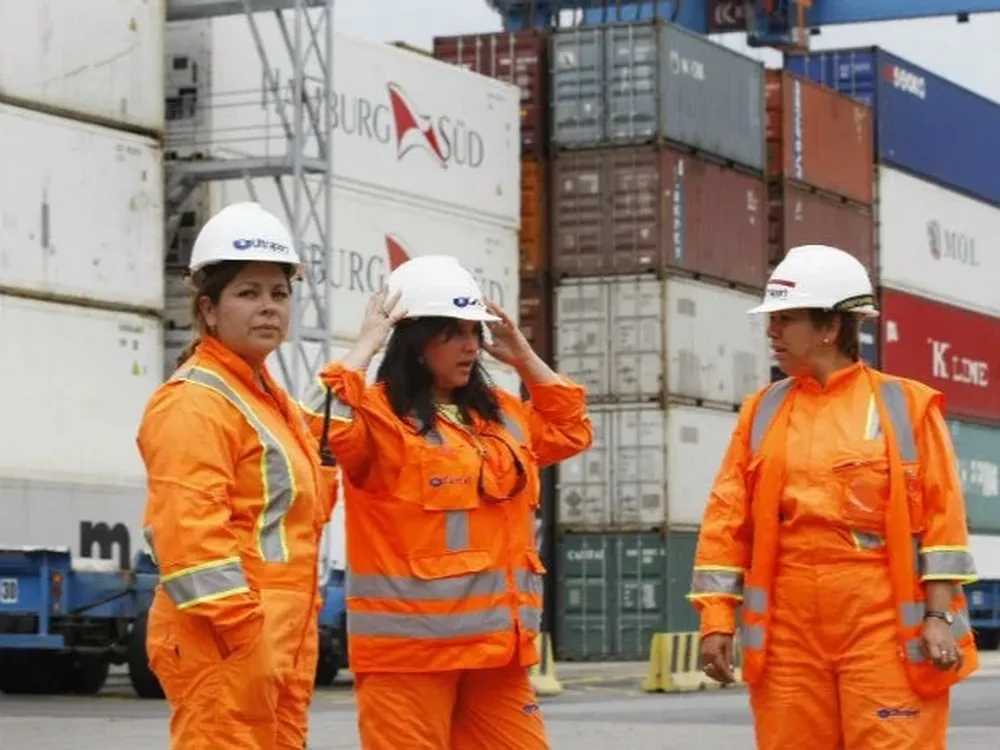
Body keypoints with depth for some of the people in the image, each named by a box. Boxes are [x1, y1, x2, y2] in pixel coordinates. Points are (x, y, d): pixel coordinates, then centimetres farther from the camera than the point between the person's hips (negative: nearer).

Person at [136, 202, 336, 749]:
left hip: (281, 642, 10)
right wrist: (247, 638, -22)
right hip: (224, 646, -10)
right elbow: (189, 537, -20)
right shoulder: (194, 402, -11)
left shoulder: (271, 402, 20)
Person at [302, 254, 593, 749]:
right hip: (410, 644, -7)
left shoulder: (501, 415, 17)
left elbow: (571, 431, 31)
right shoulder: (382, 416, -6)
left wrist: (523, 357, 19)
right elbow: (325, 430, -26)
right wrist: (367, 344, -15)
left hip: (495, 643, 7)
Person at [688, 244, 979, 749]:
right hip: (789, 632, 4)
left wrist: (940, 617, -9)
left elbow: (942, 517, -2)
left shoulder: (906, 405, 1)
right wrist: (716, 618, 0)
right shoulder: (762, 411, 10)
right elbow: (727, 521, 8)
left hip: (885, 629, -3)